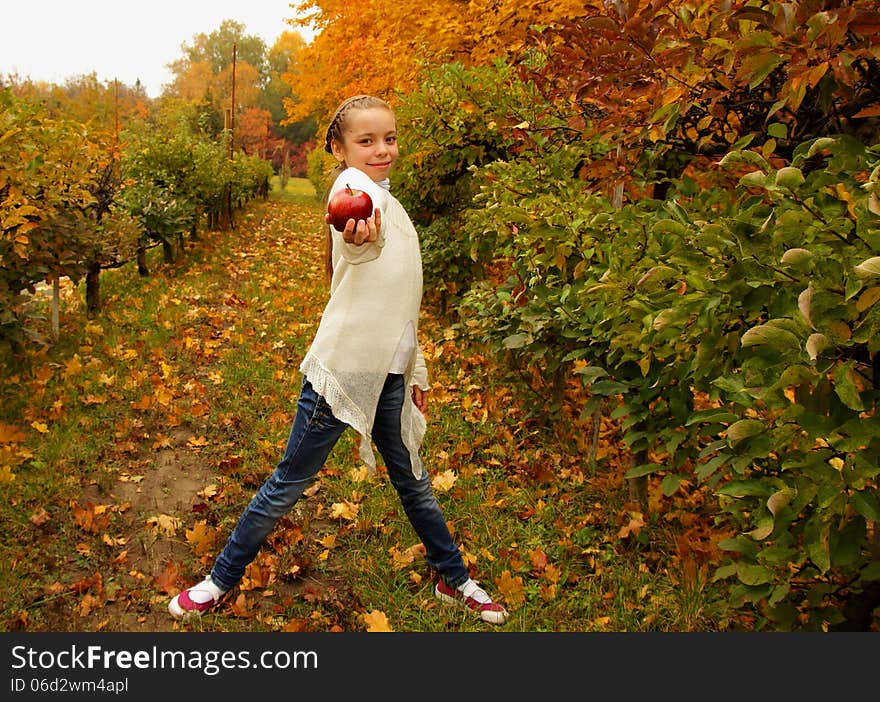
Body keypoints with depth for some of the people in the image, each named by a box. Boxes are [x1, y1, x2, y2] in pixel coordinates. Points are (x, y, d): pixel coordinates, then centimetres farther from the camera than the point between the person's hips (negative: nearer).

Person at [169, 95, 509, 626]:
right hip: (341, 369, -7)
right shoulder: (351, 186, -11)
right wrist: (359, 231, -62)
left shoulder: (395, 208, 14)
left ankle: (454, 579, 36)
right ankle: (224, 578, 25)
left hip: (389, 376, 7)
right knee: (289, 486, 5)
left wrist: (416, 369, 21)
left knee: (414, 482, 19)